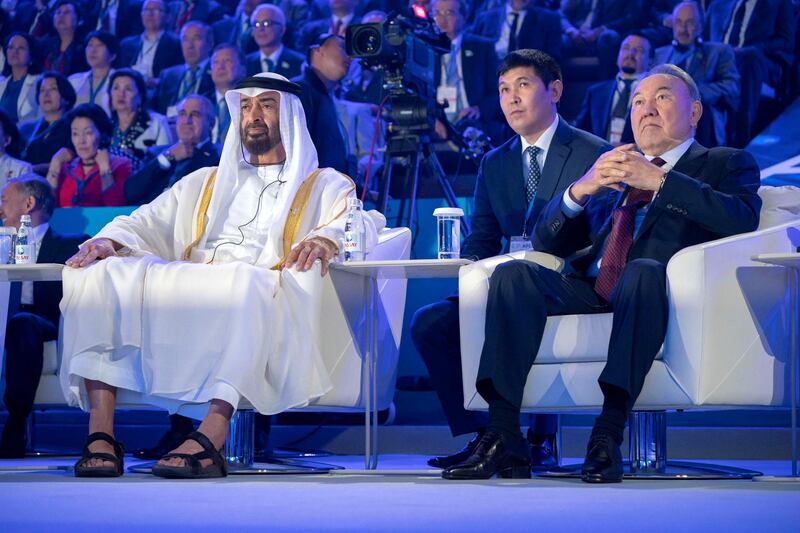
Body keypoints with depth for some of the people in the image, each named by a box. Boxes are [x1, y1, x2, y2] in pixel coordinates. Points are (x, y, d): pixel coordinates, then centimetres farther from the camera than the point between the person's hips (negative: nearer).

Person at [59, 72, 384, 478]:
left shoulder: (324, 184, 23)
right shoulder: (204, 183, 36)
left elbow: (365, 221, 2)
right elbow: (148, 223, 25)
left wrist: (327, 237, -22)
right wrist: (110, 241, 1)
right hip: (179, 291, 4)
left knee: (245, 283, -40)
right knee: (105, 273, -24)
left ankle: (209, 441, -52)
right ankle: (100, 435, -35)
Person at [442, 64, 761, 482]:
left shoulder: (727, 164, 17)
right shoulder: (610, 170, 31)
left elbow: (743, 218, -6)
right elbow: (547, 242, 24)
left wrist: (658, 180, -10)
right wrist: (580, 189, 3)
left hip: (653, 296, -4)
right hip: (589, 292, 5)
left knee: (643, 271, -37)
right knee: (513, 274, -21)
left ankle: (608, 435, -42)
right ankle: (502, 434, -30)